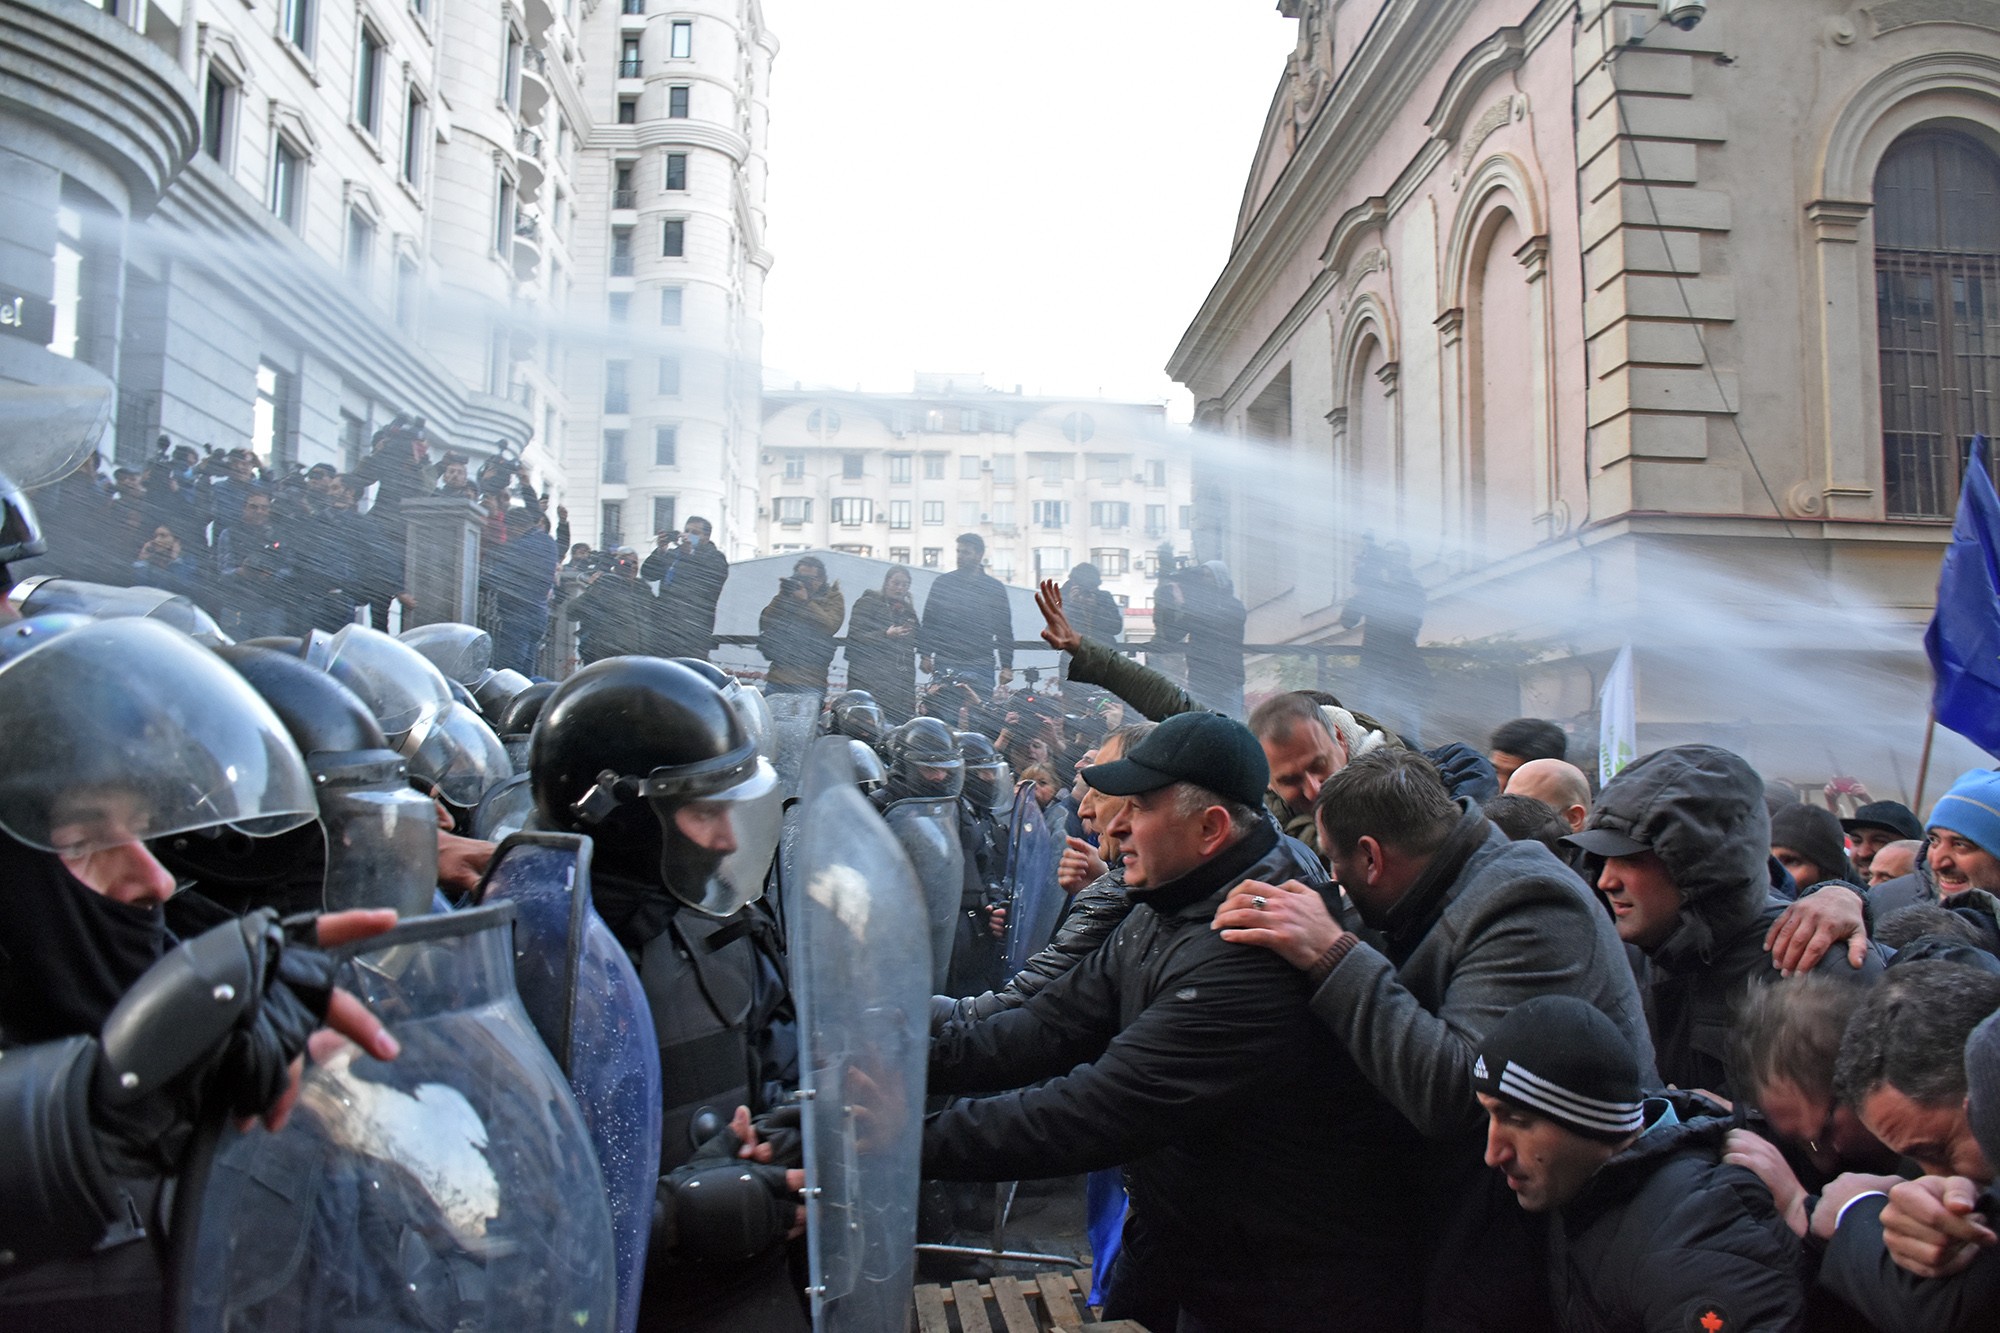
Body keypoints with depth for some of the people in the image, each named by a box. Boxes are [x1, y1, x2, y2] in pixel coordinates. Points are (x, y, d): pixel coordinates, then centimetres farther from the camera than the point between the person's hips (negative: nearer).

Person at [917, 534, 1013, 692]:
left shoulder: (995, 588, 8)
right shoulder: (943, 582, 9)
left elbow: (1005, 630, 9)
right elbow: (928, 622, 8)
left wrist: (1006, 666, 4)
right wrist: (926, 655, 0)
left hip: (980, 665, 0)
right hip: (945, 663, 0)